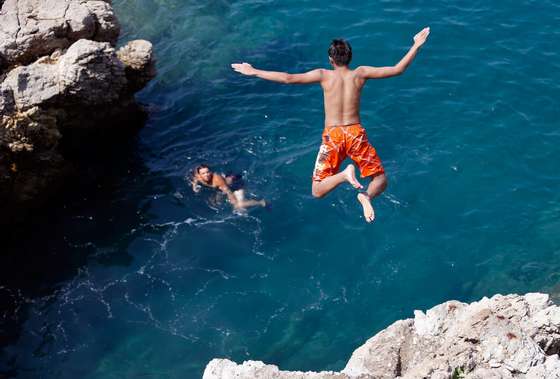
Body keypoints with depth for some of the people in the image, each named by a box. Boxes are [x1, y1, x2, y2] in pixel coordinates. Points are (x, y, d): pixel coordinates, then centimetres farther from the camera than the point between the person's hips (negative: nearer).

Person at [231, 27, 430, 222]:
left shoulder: (323, 75, -2)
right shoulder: (360, 73, 3)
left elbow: (288, 78, -9)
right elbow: (397, 69, 6)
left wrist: (254, 72, -2)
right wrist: (416, 45, 18)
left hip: (332, 135, -1)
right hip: (356, 133, 1)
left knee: (317, 191, 7)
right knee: (380, 181, 13)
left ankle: (344, 174, -23)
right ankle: (367, 195, -24)